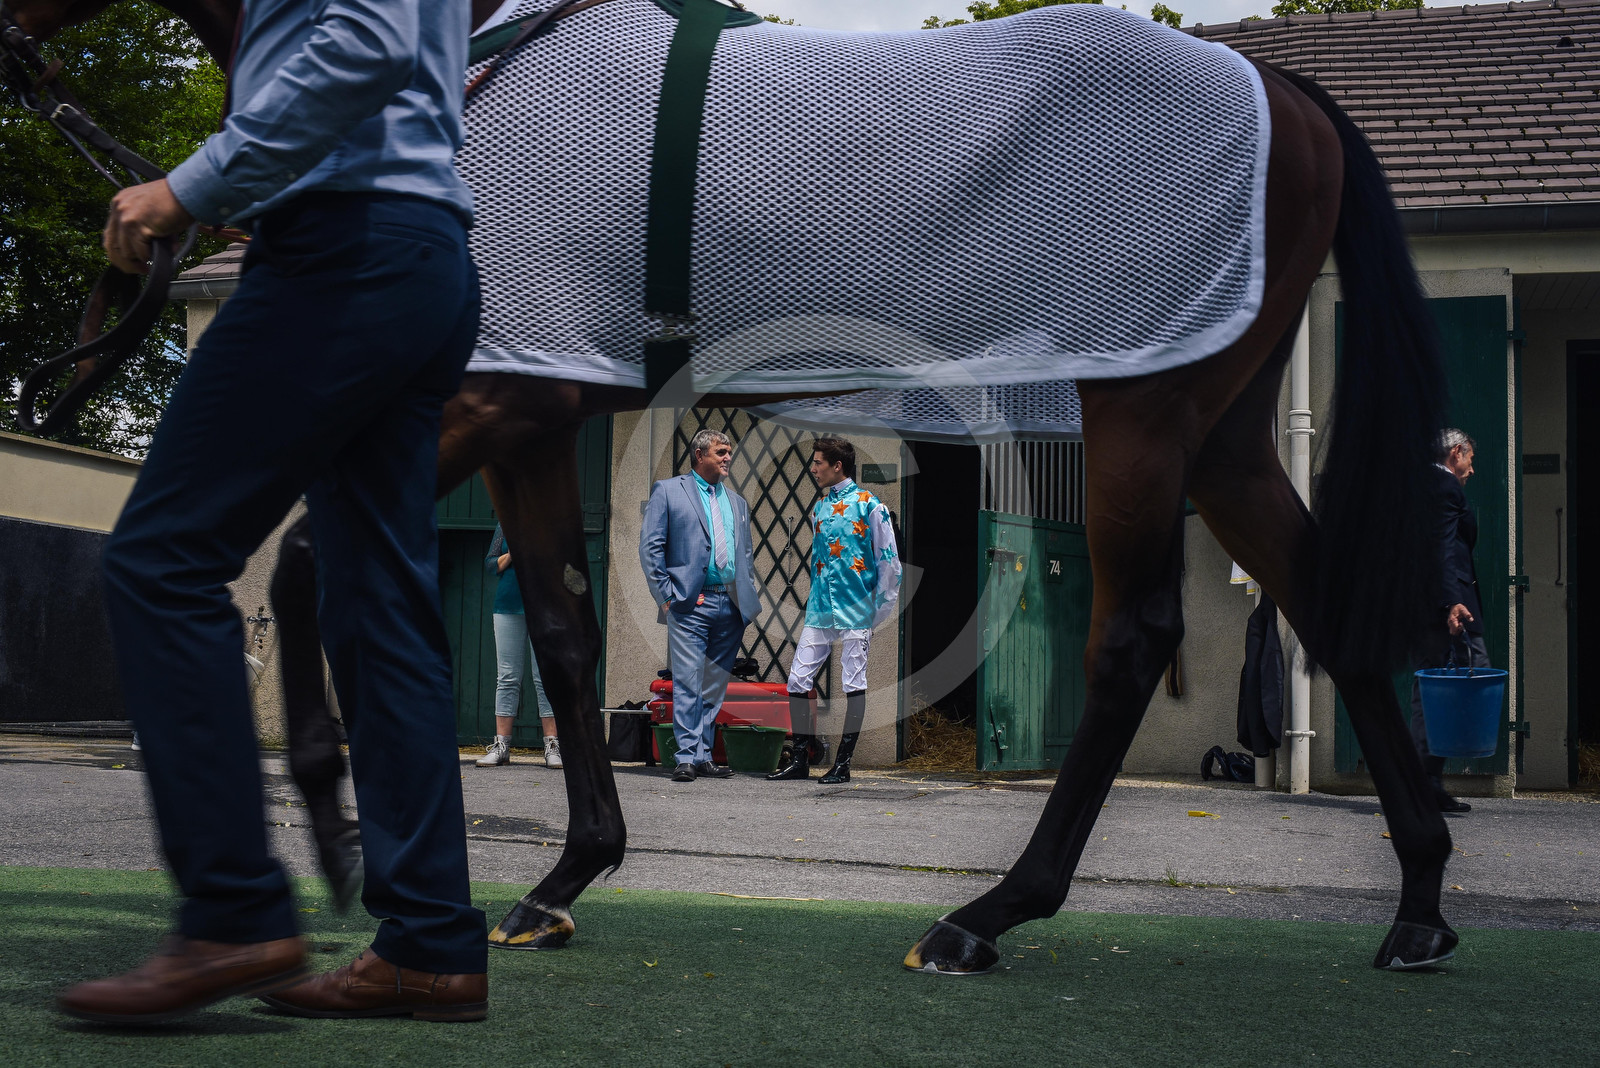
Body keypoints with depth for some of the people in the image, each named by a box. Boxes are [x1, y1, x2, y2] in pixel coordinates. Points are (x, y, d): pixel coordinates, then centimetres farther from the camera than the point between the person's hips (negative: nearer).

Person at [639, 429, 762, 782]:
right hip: (690, 604, -5)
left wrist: (749, 599, 11)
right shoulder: (668, 491, 4)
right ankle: (686, 758, -9)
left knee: (715, 686, 6)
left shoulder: (737, 502, 21)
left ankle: (702, 756, 11)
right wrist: (665, 594, -9)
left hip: (730, 606, 5)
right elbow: (650, 546, -1)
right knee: (688, 682, -10)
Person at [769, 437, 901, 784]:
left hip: (855, 610, -6)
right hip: (820, 609, 6)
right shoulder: (819, 508, 14)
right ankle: (800, 760, 10)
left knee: (854, 683, 0)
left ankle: (843, 763, 6)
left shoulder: (868, 505, -5)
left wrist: (883, 606, -5)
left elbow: (888, 560, -4)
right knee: (797, 680, 1)